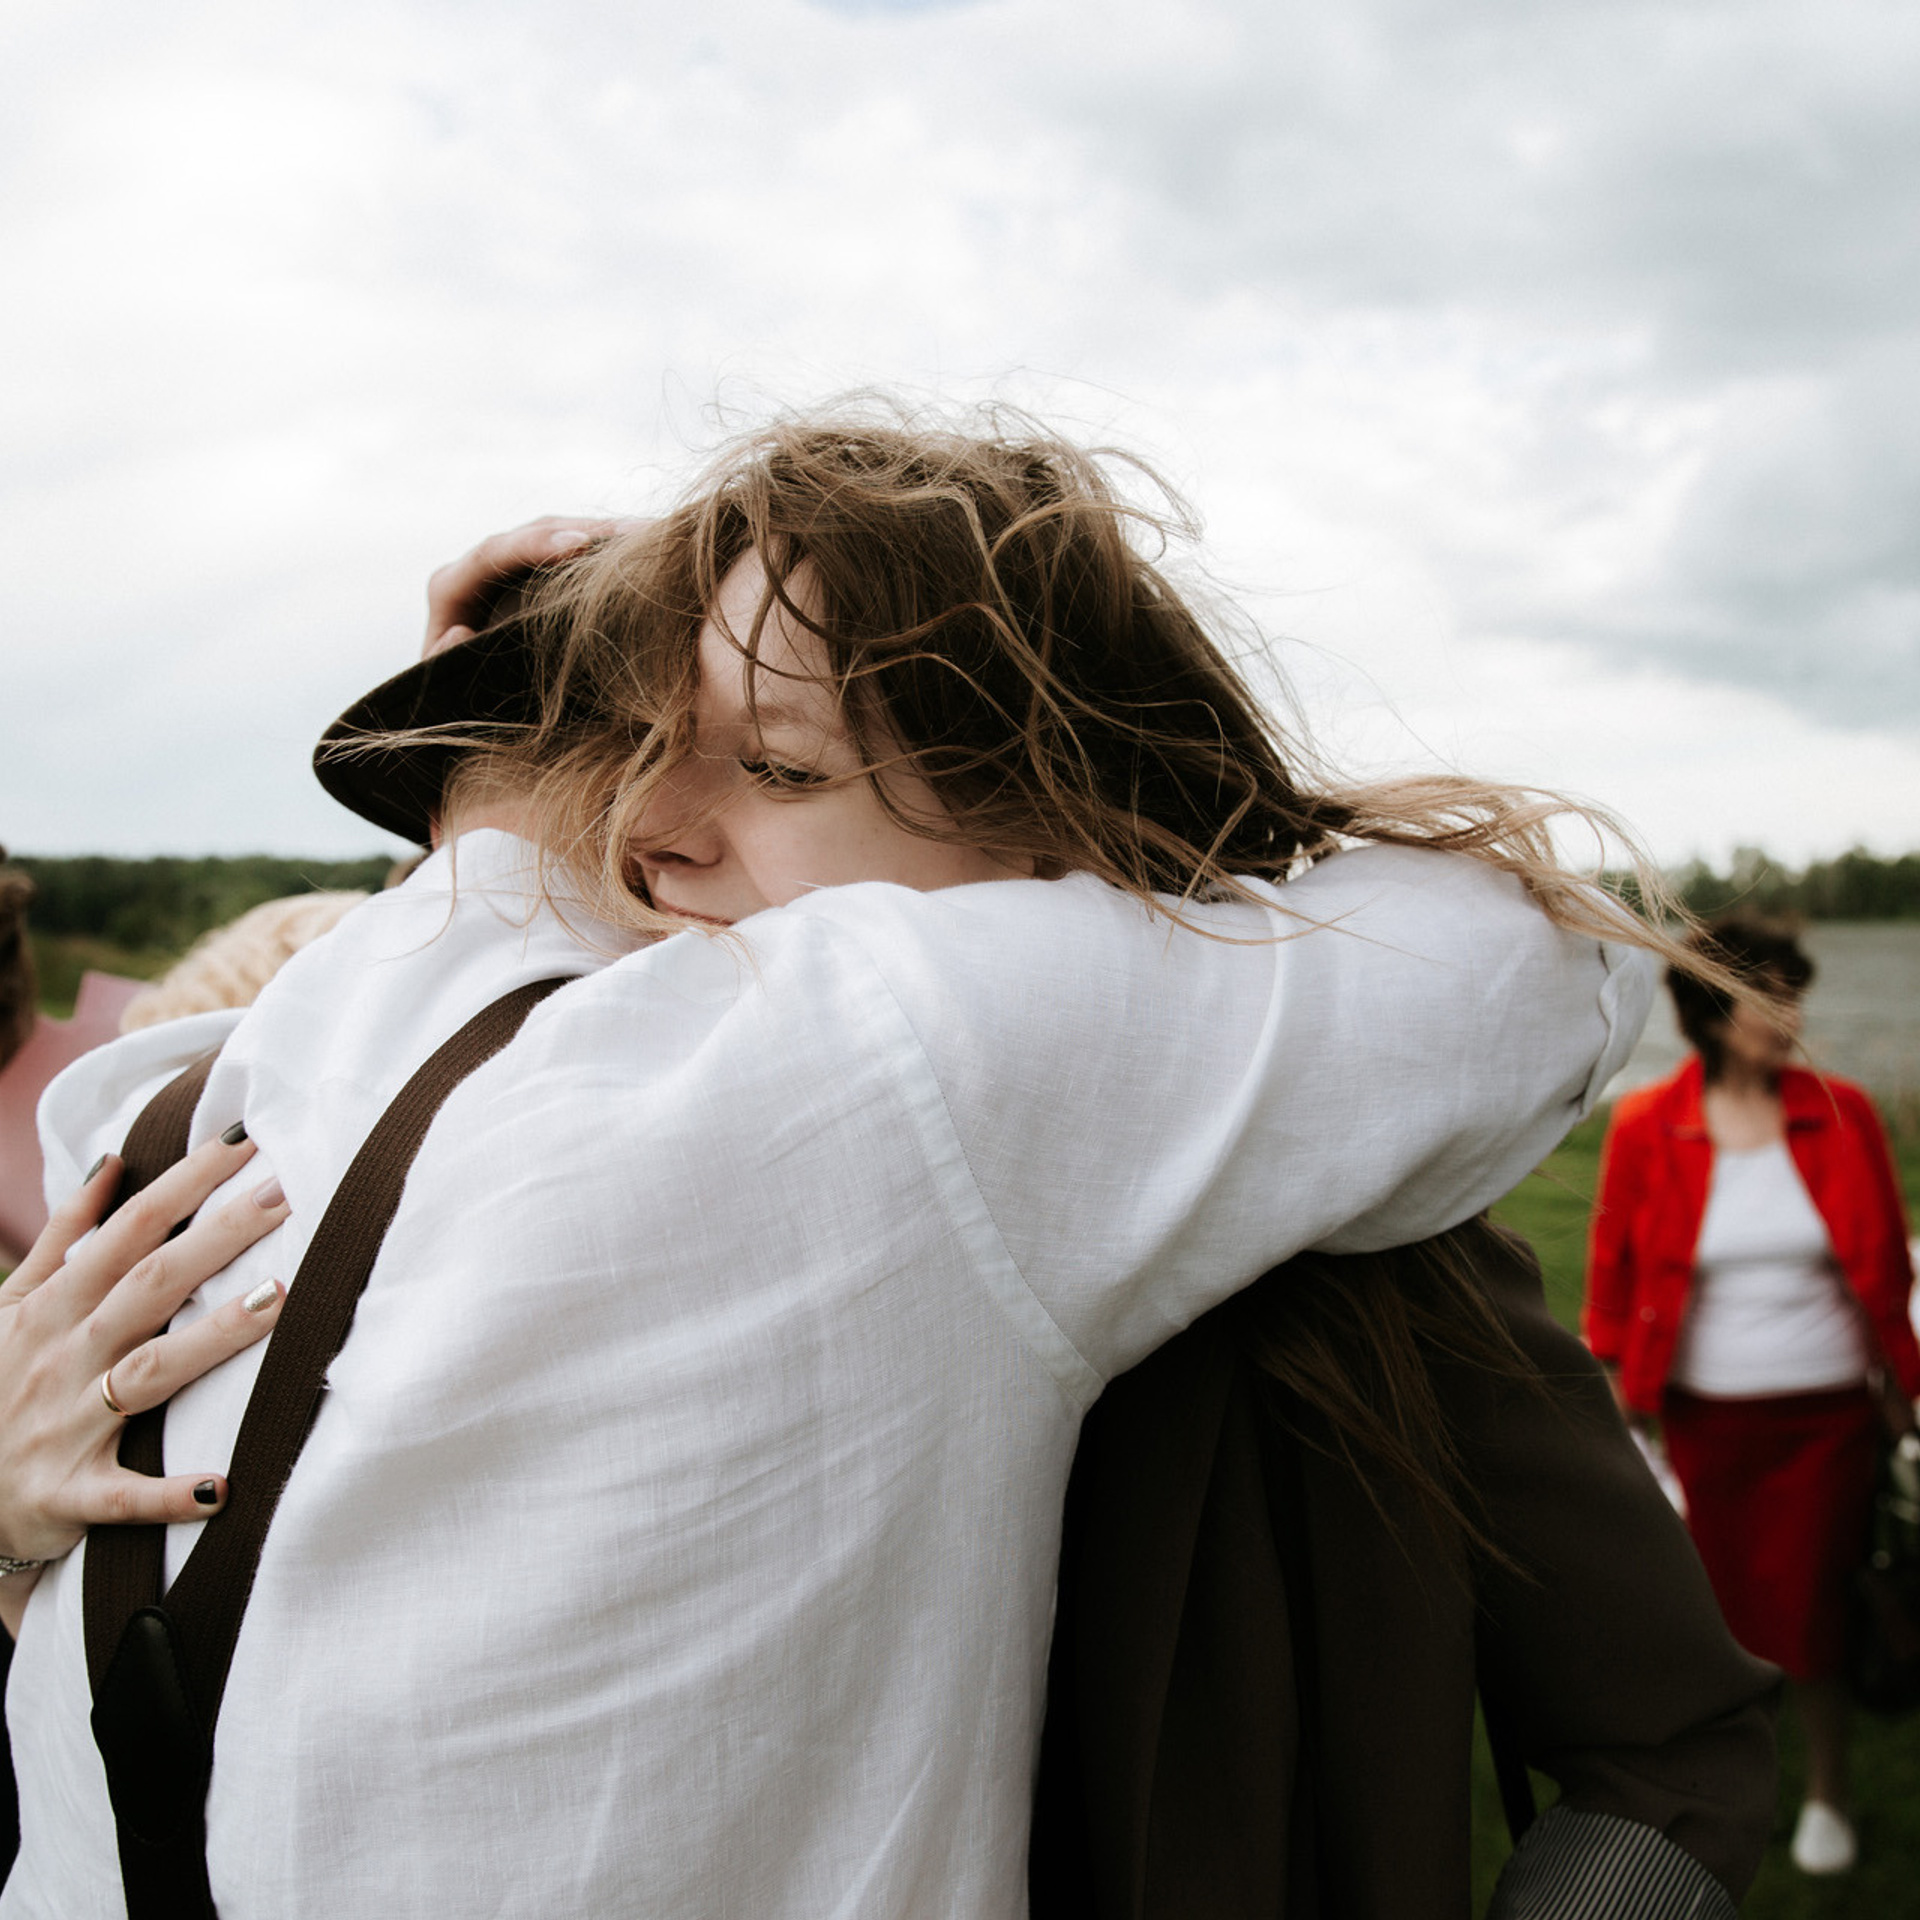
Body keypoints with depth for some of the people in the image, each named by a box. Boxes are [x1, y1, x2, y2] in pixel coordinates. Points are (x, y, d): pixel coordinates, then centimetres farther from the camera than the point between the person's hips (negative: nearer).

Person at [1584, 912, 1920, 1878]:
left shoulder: (1841, 1116, -5)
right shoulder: (1644, 1128, -7)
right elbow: (1614, 1272, 1)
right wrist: (1620, 1402, 3)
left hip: (1824, 1409, 0)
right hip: (1705, 1411, 0)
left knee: (1815, 1602, 5)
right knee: (1726, 1601, 10)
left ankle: (1827, 1792, 28)